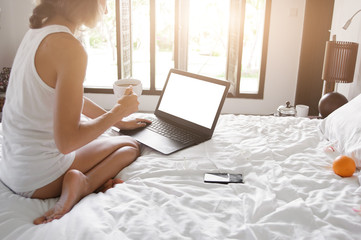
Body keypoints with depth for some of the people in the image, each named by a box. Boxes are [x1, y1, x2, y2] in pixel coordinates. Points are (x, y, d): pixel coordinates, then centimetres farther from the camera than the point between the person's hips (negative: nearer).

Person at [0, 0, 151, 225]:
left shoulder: (38, 31, 5)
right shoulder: (70, 48, -25)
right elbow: (66, 141, -27)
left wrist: (118, 121, 24)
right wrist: (119, 110, -13)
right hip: (38, 178, -9)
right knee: (131, 146, 11)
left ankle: (81, 184, 4)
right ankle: (83, 183, -12)